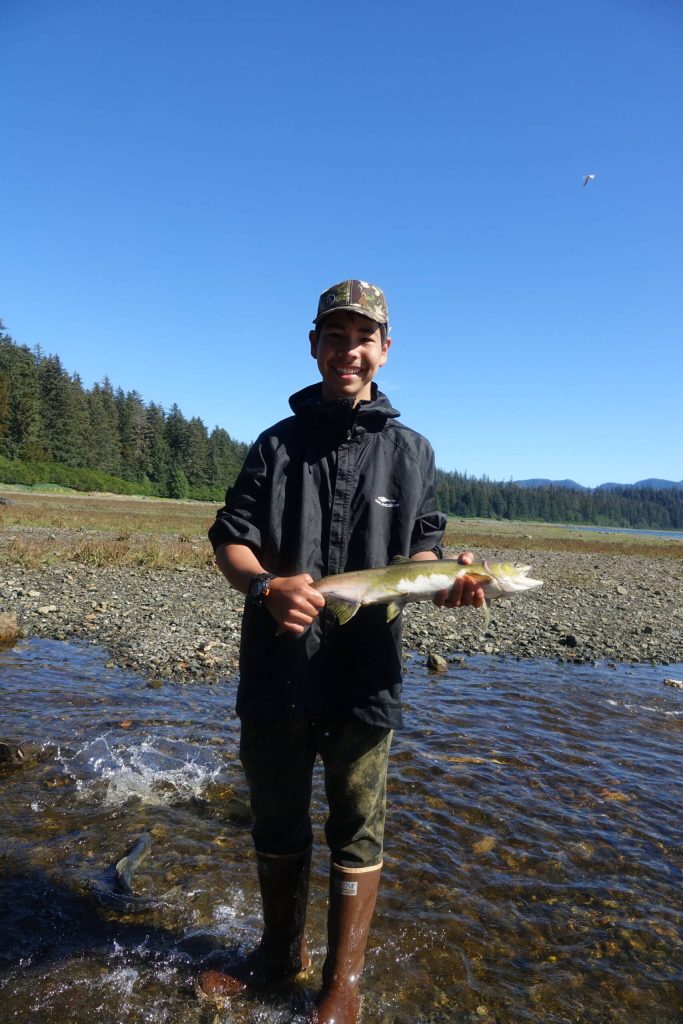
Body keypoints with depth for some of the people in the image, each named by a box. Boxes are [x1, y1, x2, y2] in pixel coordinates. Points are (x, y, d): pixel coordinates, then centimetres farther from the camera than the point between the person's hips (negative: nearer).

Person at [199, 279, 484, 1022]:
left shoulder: (410, 451, 4)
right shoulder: (278, 444, 5)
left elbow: (420, 548, 8)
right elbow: (229, 539, 0)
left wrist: (445, 581, -15)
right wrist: (266, 584, -22)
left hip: (364, 674, -1)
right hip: (275, 671, 2)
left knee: (356, 832, 11)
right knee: (275, 822, 19)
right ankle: (280, 953, 43)